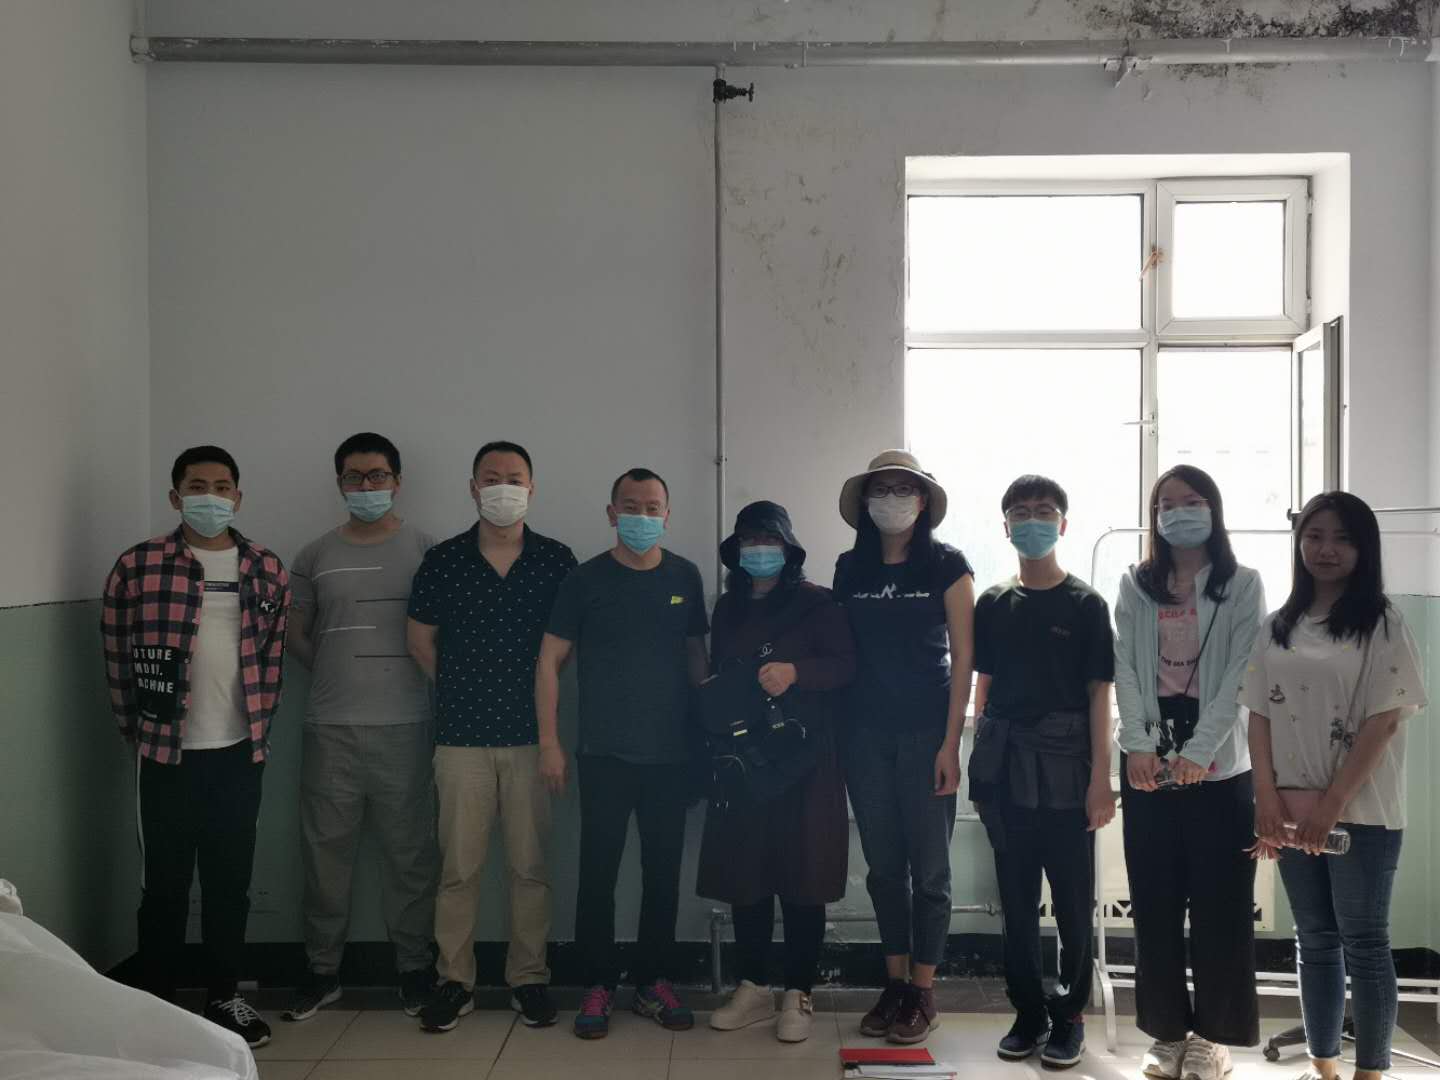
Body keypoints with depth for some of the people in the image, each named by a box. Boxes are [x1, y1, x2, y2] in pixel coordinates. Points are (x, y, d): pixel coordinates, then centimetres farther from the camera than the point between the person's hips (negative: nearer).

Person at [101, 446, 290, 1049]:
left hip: (239, 753, 3)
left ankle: (225, 997, 25)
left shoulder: (266, 571, 4)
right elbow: (117, 657, 0)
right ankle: (157, 1004, 19)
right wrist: (136, 730, 2)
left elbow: (273, 657, 8)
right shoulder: (137, 567, -5)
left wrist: (258, 728, 6)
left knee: (230, 881, 11)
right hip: (166, 753, -2)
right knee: (165, 884, 6)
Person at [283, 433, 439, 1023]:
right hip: (331, 729, 2)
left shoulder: (424, 549, 3)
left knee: (408, 851, 4)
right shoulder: (315, 555, 9)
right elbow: (294, 633, 18)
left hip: (404, 725, -2)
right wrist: (338, 672, 9)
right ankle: (322, 971, 20)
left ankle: (413, 967, 17)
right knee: (325, 850, 7)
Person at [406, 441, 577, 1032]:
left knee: (530, 865, 5)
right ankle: (454, 981, 16)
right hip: (462, 736, 0)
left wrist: (533, 688, 3)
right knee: (459, 867, 4)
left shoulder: (557, 560, 2)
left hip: (531, 733, 0)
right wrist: (463, 688, 10)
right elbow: (421, 639, 12)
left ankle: (529, 978, 18)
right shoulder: (443, 561, 2)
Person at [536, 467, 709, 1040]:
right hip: (603, 755, -2)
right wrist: (549, 741, -5)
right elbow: (549, 660, 0)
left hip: (670, 755, 2)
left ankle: (653, 982, 21)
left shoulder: (685, 577, 6)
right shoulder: (586, 579, -2)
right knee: (598, 871, 0)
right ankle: (598, 986, 13)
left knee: (663, 872, 8)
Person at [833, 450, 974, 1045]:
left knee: (928, 866, 3)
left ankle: (924, 993, 14)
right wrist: (833, 734, 1)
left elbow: (962, 657, -4)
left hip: (925, 731, -3)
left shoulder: (946, 565, -2)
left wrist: (950, 743, -9)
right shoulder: (850, 568, 7)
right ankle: (894, 984, 22)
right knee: (883, 865, 10)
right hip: (866, 732, 3)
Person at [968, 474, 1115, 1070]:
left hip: (1065, 773, -3)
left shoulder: (1085, 604, 0)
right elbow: (982, 686, 12)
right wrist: (979, 763, 5)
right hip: (1005, 773, 3)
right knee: (1016, 901, 9)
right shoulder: (992, 604, 9)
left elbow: (1098, 693, -2)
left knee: (1073, 903, 3)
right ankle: (1028, 1014, 21)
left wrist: (1101, 778, -8)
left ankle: (1069, 1016, 17)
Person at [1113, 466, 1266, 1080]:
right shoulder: (1135, 587, 10)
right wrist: (1137, 745, -13)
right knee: (1155, 903, 6)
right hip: (1148, 766, 2)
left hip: (1219, 768, -2)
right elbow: (1125, 669, 2)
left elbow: (1241, 675, -7)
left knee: (1218, 905, 2)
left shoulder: (1243, 586, 2)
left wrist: (1199, 752, -17)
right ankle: (1167, 1031, 18)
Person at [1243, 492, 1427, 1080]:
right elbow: (1259, 715, 6)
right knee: (1316, 941, 13)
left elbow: (1384, 721, -11)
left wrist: (1332, 803, -16)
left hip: (1362, 813, -4)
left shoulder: (1382, 624, -5)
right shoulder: (1277, 628, 8)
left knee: (1364, 944, 4)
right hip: (1291, 813, 4)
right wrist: (1267, 796, -5)